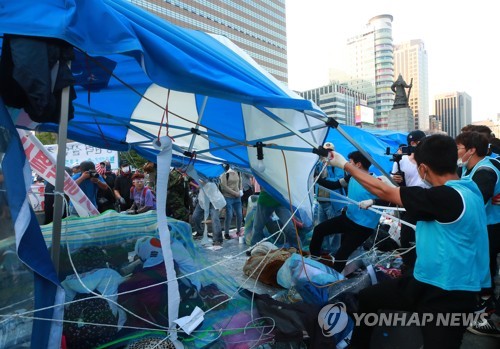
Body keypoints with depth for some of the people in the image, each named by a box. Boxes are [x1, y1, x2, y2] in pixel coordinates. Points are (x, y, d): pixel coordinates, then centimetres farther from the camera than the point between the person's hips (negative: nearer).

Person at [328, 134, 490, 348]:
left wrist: (344, 165, -8)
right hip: (425, 282, 10)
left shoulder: (447, 196, -27)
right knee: (367, 297, 19)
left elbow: (384, 192, -19)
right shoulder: (467, 189, 2)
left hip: (449, 295, -10)